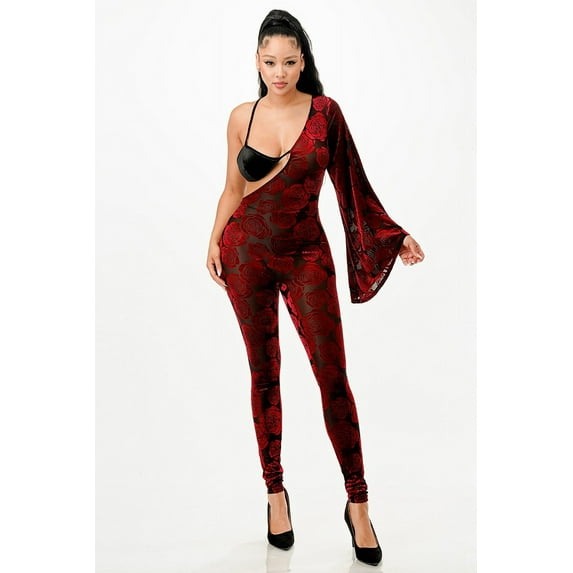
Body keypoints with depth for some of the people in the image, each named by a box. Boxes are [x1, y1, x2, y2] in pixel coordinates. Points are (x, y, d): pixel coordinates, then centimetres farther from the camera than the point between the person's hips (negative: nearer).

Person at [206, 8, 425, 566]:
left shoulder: (325, 111, -2)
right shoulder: (241, 117, 3)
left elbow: (351, 183, 3)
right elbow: (233, 188, 11)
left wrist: (394, 236, 0)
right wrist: (214, 243, 3)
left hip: (307, 258, -1)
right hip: (246, 253, 2)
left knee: (334, 378, -2)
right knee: (264, 374, 8)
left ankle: (358, 503, 13)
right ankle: (275, 490, 24)